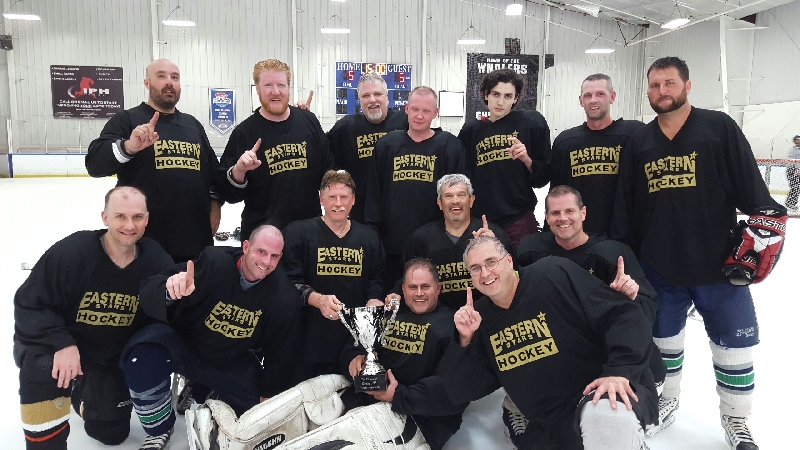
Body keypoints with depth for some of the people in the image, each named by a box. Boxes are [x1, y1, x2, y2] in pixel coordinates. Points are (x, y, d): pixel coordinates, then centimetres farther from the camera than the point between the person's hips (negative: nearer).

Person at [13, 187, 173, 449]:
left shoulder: (155, 260, -16)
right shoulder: (70, 252, -27)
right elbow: (29, 304, -21)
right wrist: (61, 344, -32)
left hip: (111, 356, 4)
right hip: (56, 346, -3)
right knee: (44, 369, -38)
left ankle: (82, 394, 43)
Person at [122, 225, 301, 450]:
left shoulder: (285, 295, -16)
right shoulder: (214, 262, -25)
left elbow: (279, 350, -3)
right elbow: (150, 292, -28)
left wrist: (268, 395, 1)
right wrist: (170, 293, -51)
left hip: (231, 362, 3)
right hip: (183, 345, -2)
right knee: (143, 354, -32)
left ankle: (202, 390, 25)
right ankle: (159, 431, -4)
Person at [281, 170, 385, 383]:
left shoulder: (369, 237, 12)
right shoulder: (298, 232, -2)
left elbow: (376, 281, 13)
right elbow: (289, 281, -7)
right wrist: (317, 299, -23)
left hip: (356, 336, 3)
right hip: (310, 336, -3)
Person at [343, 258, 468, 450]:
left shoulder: (451, 324, -2)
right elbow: (354, 342, 19)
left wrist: (400, 396, -20)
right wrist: (355, 356, -6)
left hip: (420, 417, -5)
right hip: (369, 398, 5)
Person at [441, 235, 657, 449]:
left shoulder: (553, 274, -8)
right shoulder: (479, 317, 6)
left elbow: (625, 316, -14)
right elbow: (461, 392, 5)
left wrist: (619, 371, -28)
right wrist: (465, 340, -8)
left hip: (604, 393, -6)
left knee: (605, 414, -38)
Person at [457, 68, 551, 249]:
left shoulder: (532, 122, -1)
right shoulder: (471, 129, 6)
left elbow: (543, 178, 3)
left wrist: (527, 160, -15)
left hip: (519, 221, -2)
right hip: (480, 222, 2)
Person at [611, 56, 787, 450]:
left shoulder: (719, 128, -4)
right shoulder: (638, 142, 4)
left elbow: (752, 189, -4)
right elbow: (625, 209, 6)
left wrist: (762, 233, -11)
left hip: (719, 263, -2)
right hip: (658, 266, 3)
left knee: (734, 342, 7)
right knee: (663, 337, 17)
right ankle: (667, 397, 40)